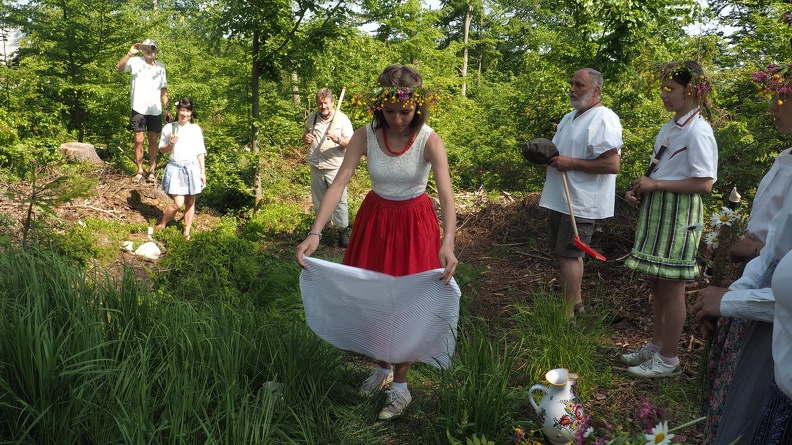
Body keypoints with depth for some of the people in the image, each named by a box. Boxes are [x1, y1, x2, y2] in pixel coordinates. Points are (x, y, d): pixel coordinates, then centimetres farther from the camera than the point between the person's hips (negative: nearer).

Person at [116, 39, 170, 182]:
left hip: (155, 110, 3)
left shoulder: (160, 66, 11)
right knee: (139, 140, -3)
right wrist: (130, 53, -26)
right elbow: (119, 68, -18)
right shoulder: (136, 62, -1)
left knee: (153, 140, 5)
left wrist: (166, 108, 9)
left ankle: (152, 171, 8)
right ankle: (140, 171, 4)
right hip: (139, 108, -3)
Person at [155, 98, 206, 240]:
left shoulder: (196, 129, 5)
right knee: (178, 203, -10)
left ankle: (187, 232, 19)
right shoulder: (169, 128, 1)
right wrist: (171, 143, -13)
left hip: (192, 168, 2)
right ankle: (161, 225, 12)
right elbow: (162, 149, 8)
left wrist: (203, 171, 3)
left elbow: (200, 152, 7)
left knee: (190, 202, 7)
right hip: (175, 168, -2)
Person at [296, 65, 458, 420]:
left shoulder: (429, 141, -21)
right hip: (375, 220, 3)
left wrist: (447, 244, -48)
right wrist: (315, 233, -33)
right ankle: (384, 368, 38)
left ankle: (400, 387, 21)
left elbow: (446, 195, -31)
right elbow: (339, 184, -20)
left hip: (415, 224, -3)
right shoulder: (365, 137, -14)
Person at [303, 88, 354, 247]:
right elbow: (306, 136, 24)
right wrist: (306, 138, -1)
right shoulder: (312, 118, 9)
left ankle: (343, 232, 4)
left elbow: (351, 143, -10)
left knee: (339, 200, -4)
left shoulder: (342, 119, -5)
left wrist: (337, 139, -30)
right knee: (318, 201, 14)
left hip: (335, 167, -5)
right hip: (316, 168, 5)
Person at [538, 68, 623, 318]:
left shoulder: (604, 119, -15)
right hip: (561, 199, 10)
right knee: (564, 252, 16)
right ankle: (576, 301, 29)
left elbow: (612, 165, -24)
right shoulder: (569, 118, 16)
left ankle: (567, 314, -1)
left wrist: (571, 163, -22)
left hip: (580, 202, -10)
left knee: (568, 254, -8)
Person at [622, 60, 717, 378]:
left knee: (671, 287, 0)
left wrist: (655, 184, -18)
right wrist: (641, 189, 3)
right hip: (657, 208, 9)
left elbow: (704, 184, -20)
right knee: (656, 283, 16)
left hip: (678, 213, -9)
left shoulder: (697, 131, -15)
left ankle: (668, 360, 13)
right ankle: (656, 346, 30)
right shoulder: (671, 127, 12)